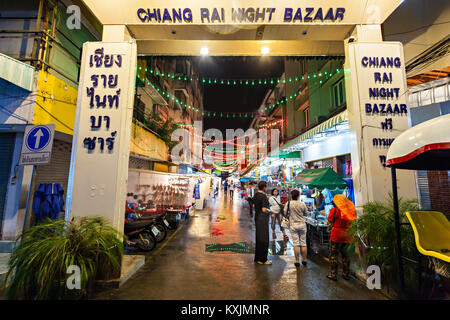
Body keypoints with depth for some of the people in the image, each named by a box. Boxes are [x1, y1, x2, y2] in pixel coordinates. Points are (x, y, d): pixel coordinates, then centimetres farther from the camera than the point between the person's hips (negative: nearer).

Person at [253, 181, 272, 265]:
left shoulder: (255, 195, 9)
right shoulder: (263, 196, -19)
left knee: (258, 238, 16)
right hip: (263, 219, -9)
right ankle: (263, 259, 11)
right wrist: (270, 211, -5)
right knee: (264, 239, 1)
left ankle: (257, 258, 26)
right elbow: (264, 210, -24)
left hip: (257, 218, 9)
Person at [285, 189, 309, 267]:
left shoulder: (288, 203, -9)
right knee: (303, 243, 12)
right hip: (302, 224, 1)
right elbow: (306, 214, 6)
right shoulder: (302, 204, -6)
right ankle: (304, 260, 23)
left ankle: (297, 261, 9)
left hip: (293, 225, -1)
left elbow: (285, 213, -3)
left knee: (296, 244, 4)